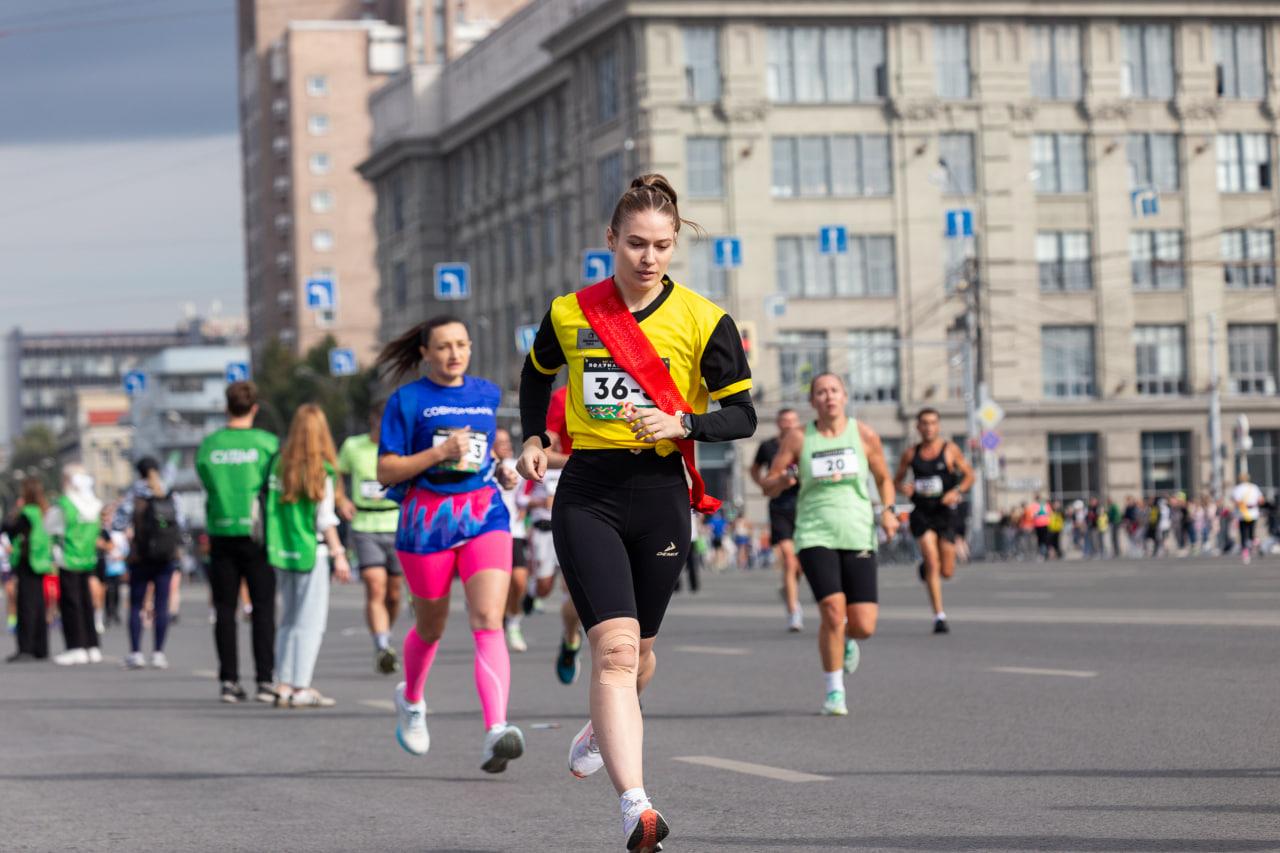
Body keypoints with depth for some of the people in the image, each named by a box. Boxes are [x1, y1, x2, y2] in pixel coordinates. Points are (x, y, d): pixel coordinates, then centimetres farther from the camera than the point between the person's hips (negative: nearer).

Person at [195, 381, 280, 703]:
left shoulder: (208, 445, 2)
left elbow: (206, 482, 8)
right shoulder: (267, 443, -4)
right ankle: (265, 681, -2)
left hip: (221, 534, 2)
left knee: (225, 610, 6)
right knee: (263, 608, 3)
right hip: (257, 534, -2)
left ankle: (229, 680, 3)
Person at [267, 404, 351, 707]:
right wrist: (339, 554, -3)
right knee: (310, 620, 0)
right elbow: (326, 520, -8)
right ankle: (301, 688, -3)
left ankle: (285, 685, 12)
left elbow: (271, 508, 3)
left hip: (281, 550, 5)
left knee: (289, 619, 14)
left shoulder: (280, 463, 3)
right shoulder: (321, 470, -9)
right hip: (311, 550, -5)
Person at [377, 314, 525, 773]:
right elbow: (386, 470, -6)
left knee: (488, 622, -18)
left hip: (484, 516, 2)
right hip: (427, 523, -2)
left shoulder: (487, 393, 12)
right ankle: (410, 700, 48)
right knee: (431, 628, 15)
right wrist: (440, 453, -18)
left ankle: (495, 733, -31)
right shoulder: (407, 401, -1)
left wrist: (499, 470, 10)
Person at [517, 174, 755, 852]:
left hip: (660, 495, 1)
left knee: (637, 651, 14)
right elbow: (537, 372, 24)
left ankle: (602, 728, 50)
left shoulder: (702, 320, -2)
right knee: (614, 645, -16)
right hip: (587, 495, -1)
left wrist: (683, 425, -16)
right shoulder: (569, 313, 3)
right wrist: (534, 439, 11)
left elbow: (743, 415, 0)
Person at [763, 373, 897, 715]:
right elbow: (768, 485, 8)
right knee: (833, 610, -19)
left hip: (858, 536, 1)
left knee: (864, 626, -6)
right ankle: (834, 691, 0)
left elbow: (884, 478, 18)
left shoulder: (864, 435, 6)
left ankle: (846, 639, 34)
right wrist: (787, 478, -14)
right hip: (815, 536, -1)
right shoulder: (798, 439, 3)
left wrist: (888, 510, 0)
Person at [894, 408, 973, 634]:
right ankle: (939, 616, -11)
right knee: (932, 564, -15)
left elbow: (969, 475, 4)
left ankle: (927, 568, 40)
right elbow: (898, 479, 15)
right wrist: (903, 487, -9)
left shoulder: (950, 450, 1)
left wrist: (958, 492, -15)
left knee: (946, 572, 3)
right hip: (922, 513, 0)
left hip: (945, 513, 0)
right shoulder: (911, 454, 5)